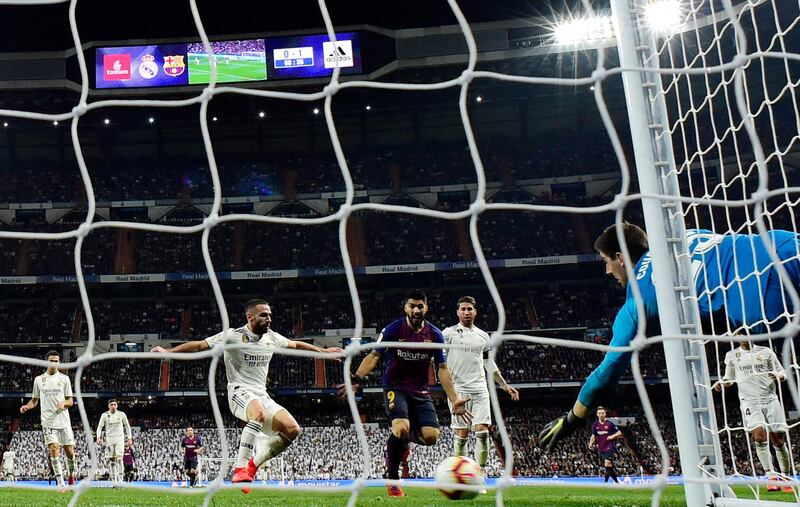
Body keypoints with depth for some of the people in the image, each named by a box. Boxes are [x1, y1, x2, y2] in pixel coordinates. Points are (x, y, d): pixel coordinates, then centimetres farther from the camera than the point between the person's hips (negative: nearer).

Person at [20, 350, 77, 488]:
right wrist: (27, 406, -5)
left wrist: (63, 403, -16)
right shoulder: (38, 380, 8)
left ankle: (71, 475, 28)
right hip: (48, 421, 0)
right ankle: (61, 484, -9)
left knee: (69, 451, 2)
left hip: (64, 421, 0)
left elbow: (70, 401, 6)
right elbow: (35, 400, 16)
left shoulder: (64, 378, 5)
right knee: (54, 449, -13)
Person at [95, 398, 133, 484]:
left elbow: (127, 426, 9)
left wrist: (129, 438, 4)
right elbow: (99, 427, 2)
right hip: (109, 439, 1)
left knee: (119, 459, -14)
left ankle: (120, 480, -17)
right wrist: (99, 437, -15)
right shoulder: (105, 415, 0)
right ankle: (113, 480, 12)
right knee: (111, 460, 3)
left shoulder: (121, 414, 0)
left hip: (120, 439, -1)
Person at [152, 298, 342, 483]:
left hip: (262, 395, 6)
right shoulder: (233, 336, -7)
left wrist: (323, 351, 31)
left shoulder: (272, 337, 10)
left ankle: (252, 465, 1)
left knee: (292, 429, -14)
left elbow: (297, 345, 25)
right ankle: (240, 469, -32)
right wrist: (168, 351, -18)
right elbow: (200, 345, -8)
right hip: (240, 392, -6)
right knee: (259, 413, -40)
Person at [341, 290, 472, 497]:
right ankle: (392, 479, -5)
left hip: (421, 391, 4)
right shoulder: (393, 329, -8)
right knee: (401, 429, -28)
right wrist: (358, 378, -29)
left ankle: (406, 438, 24)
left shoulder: (435, 334, 1)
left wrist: (454, 400, -5)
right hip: (395, 388, -3)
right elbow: (374, 356, -11)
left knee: (431, 436, -13)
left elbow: (442, 368, 3)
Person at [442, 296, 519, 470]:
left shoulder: (483, 336, 15)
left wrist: (505, 385, 21)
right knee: (461, 435, -4)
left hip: (480, 390, 4)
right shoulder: (449, 333, 2)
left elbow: (489, 363, 23)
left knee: (483, 432, -5)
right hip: (458, 390, -4)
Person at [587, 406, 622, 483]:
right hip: (601, 448, 5)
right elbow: (593, 436, 11)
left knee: (607, 464, -19)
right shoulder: (595, 425, 8)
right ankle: (617, 482, 22)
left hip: (609, 447, -5)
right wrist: (591, 444, -6)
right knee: (609, 467, 8)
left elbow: (619, 432, 2)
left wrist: (613, 436, -16)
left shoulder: (609, 424, -3)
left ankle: (605, 482, -18)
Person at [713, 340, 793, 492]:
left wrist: (778, 376, -13)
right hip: (749, 402, -1)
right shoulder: (731, 355, 10)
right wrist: (721, 383, -4)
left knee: (779, 440, 2)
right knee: (759, 435, -20)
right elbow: (729, 379, 18)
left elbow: (783, 374, 10)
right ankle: (771, 477, -17)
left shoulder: (766, 352, 8)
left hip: (770, 400, 1)